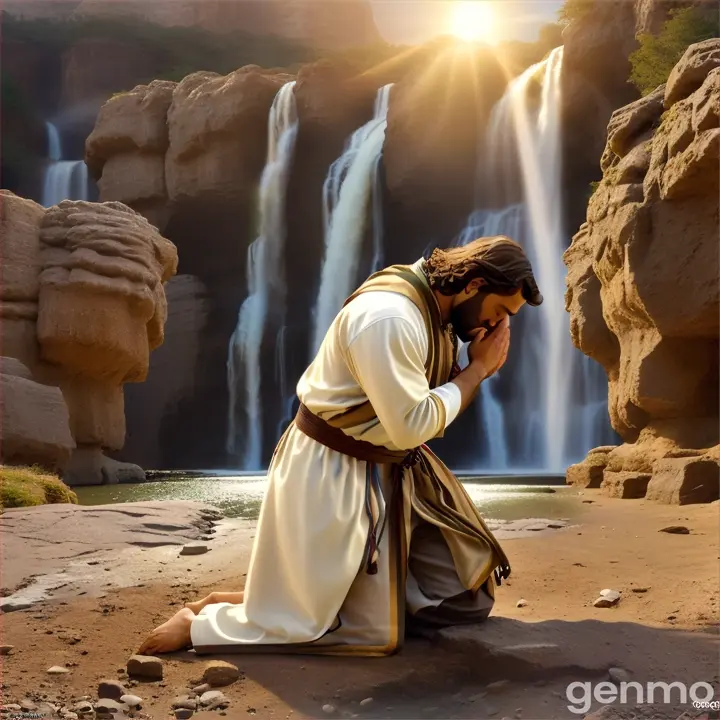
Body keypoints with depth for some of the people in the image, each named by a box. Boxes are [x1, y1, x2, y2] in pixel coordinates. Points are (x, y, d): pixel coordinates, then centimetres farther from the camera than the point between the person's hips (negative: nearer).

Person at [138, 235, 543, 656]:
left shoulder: (436, 309, 4)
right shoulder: (388, 316, -25)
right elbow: (410, 427, -25)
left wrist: (478, 369, -5)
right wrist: (477, 369, -16)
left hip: (394, 471, 10)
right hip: (334, 476, -9)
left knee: (468, 598, 10)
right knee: (368, 632, -6)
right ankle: (201, 622, 6)